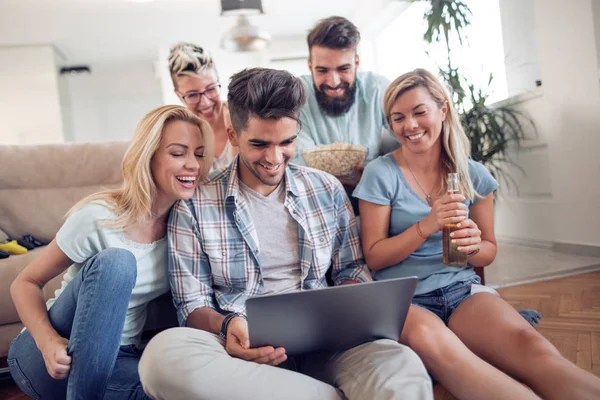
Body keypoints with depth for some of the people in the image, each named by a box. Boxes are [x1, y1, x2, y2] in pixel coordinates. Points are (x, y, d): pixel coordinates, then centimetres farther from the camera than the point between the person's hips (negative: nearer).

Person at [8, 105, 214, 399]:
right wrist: (47, 341, -27)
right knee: (115, 262, -30)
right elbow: (25, 283, -8)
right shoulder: (99, 216, -17)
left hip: (116, 359, 4)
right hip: (54, 360, -4)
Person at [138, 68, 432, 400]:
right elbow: (192, 305, 1)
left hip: (321, 342, -1)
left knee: (403, 368, -36)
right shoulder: (194, 206, 0)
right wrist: (227, 326, -22)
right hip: (243, 350, 2)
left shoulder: (328, 190, 9)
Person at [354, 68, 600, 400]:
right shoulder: (380, 174, 0)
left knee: (529, 345, -32)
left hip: (462, 289, 3)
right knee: (429, 336, -40)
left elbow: (489, 250, 16)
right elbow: (374, 258, 0)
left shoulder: (473, 175, 9)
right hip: (401, 298, -2)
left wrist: (473, 245, -10)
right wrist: (426, 226, -17)